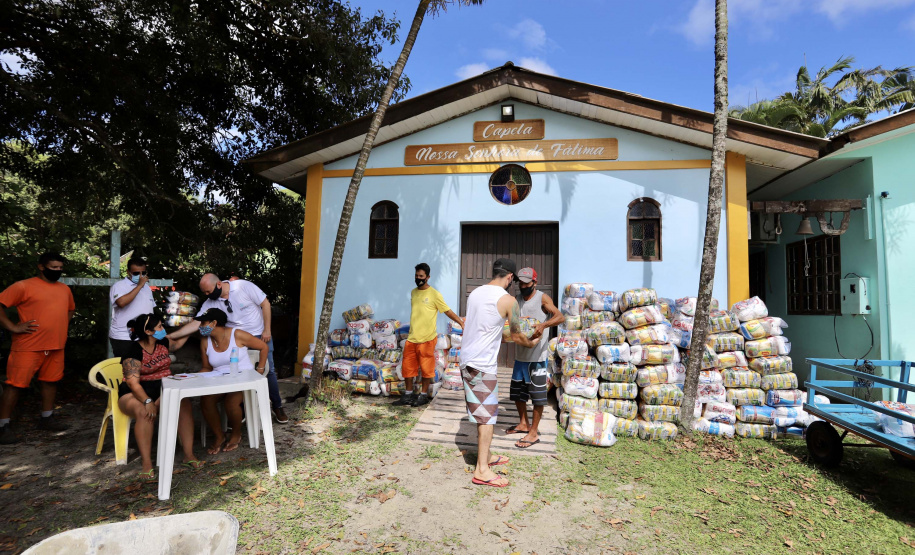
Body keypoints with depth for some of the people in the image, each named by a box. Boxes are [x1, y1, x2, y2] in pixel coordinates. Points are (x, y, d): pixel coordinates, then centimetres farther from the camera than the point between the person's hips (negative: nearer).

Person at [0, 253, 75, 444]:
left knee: (50, 381, 14)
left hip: (56, 347, 6)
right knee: (15, 384, -1)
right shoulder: (24, 286, -6)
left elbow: (71, 309, 29)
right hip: (28, 347, -6)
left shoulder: (65, 289, 13)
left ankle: (46, 418, 27)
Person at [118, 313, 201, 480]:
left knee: (184, 403, -26)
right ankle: (147, 464, -31)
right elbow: (133, 381, -21)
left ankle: (189, 455, -22)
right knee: (144, 412, -38)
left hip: (163, 389, 4)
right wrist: (148, 401, -35)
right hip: (135, 393, -4)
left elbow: (178, 343, 33)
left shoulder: (162, 343, 7)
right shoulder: (134, 350, -13)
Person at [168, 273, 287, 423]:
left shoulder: (244, 286, -19)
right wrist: (169, 336, -17)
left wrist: (267, 330, -13)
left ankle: (277, 406, 16)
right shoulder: (210, 303, -8)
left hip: (260, 336, -3)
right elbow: (196, 323, -8)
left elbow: (265, 303, -14)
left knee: (269, 370, 2)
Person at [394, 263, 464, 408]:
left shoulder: (434, 294, -10)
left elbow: (448, 311, -9)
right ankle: (408, 395, 24)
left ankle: (423, 395, 19)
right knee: (407, 367, 10)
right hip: (411, 338, 6)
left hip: (427, 338, -6)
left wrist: (462, 323, -19)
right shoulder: (413, 292, 10)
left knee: (426, 368, 5)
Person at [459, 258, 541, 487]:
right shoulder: (508, 300, -11)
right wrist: (531, 343, 21)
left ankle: (485, 456, 32)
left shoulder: (474, 293, 9)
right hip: (483, 364, -8)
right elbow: (516, 336, 0)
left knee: (481, 410, 18)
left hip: (467, 359, 8)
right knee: (487, 413, 1)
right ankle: (482, 470, 6)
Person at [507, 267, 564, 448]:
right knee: (517, 391, 16)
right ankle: (524, 424, 35)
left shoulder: (542, 298, -8)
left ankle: (533, 433, 11)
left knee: (537, 394, 1)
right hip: (520, 354, 7)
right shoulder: (516, 300, 10)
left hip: (537, 355, -7)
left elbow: (560, 317, -21)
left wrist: (543, 325, -39)